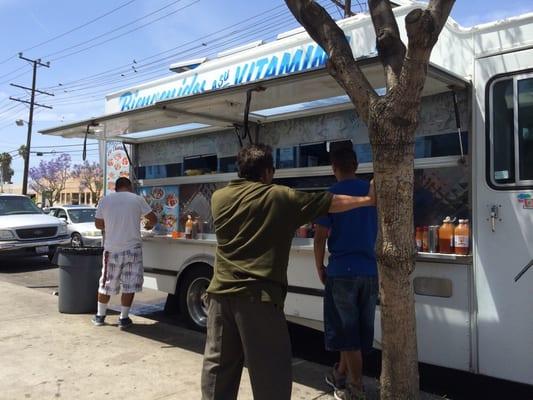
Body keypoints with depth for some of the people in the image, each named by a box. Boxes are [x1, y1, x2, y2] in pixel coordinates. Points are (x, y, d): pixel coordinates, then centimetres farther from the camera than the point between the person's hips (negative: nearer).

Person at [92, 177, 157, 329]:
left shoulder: (105, 200, 3)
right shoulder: (137, 199, -2)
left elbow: (98, 224, 11)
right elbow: (153, 219, 4)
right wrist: (148, 225, 26)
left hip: (111, 249, 2)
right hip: (132, 248, -2)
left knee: (106, 284, 16)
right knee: (129, 285, 6)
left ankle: (100, 316, 26)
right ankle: (124, 318, 10)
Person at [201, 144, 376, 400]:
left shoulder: (218, 197, 6)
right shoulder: (281, 197, -3)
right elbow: (332, 203, 5)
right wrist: (367, 200, 19)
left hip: (221, 292, 5)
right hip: (258, 295, -5)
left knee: (218, 364, 15)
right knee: (270, 371, 4)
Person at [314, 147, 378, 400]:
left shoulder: (331, 194, -8)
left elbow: (320, 237, -7)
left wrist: (320, 268, 5)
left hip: (342, 271, -4)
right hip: (369, 270, 5)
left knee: (346, 331, 6)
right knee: (360, 330, 16)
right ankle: (340, 374, 32)